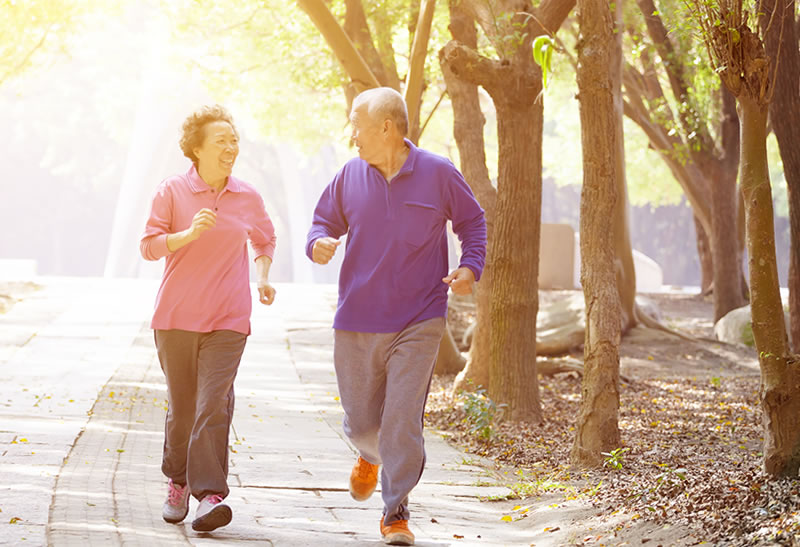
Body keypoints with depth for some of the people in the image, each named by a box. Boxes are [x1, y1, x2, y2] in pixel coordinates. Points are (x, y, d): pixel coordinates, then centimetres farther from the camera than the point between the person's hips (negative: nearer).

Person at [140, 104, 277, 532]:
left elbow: (265, 240, 25)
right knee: (181, 406, 7)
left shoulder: (247, 198, 6)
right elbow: (149, 246, -4)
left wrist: (263, 275, 8)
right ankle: (177, 481, 28)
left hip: (227, 320, 1)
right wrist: (190, 233, -19)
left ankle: (210, 494, -15)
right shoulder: (172, 192, -2)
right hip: (177, 316, 0)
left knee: (214, 404, -12)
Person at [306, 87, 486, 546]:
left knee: (403, 420, -10)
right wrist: (319, 243, -9)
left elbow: (473, 223, 10)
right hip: (357, 323, 3)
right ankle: (371, 456, 45)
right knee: (361, 422, 9)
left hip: (418, 322, -2)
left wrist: (471, 268, -6)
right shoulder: (350, 176, 3)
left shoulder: (438, 174, -2)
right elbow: (325, 221, 14)